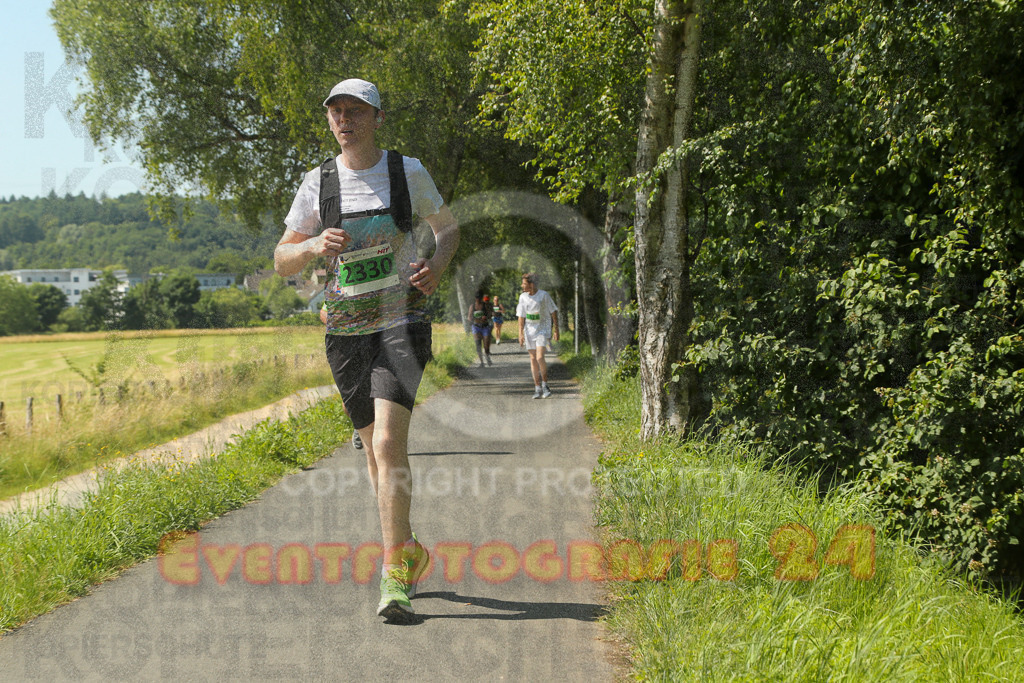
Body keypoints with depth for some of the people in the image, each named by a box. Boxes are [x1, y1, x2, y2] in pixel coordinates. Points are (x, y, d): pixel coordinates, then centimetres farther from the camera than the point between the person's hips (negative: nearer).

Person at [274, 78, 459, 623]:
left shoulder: (408, 172, 1)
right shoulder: (318, 183, 4)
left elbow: (448, 228, 16)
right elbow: (281, 261, 8)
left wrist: (437, 263, -6)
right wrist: (315, 245, -14)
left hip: (402, 322, -3)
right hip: (345, 331, 3)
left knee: (388, 442, -20)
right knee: (375, 452, 11)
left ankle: (394, 576, -18)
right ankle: (410, 550, 33)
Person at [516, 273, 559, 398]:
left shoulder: (544, 295, -10)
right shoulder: (523, 297, 1)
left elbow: (553, 312, -3)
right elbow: (521, 316, 5)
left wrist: (556, 330, -3)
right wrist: (520, 334, -1)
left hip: (543, 329, -4)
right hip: (529, 330, 4)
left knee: (540, 358, -17)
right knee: (533, 359, 3)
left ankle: (545, 384, 0)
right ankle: (538, 389, 8)